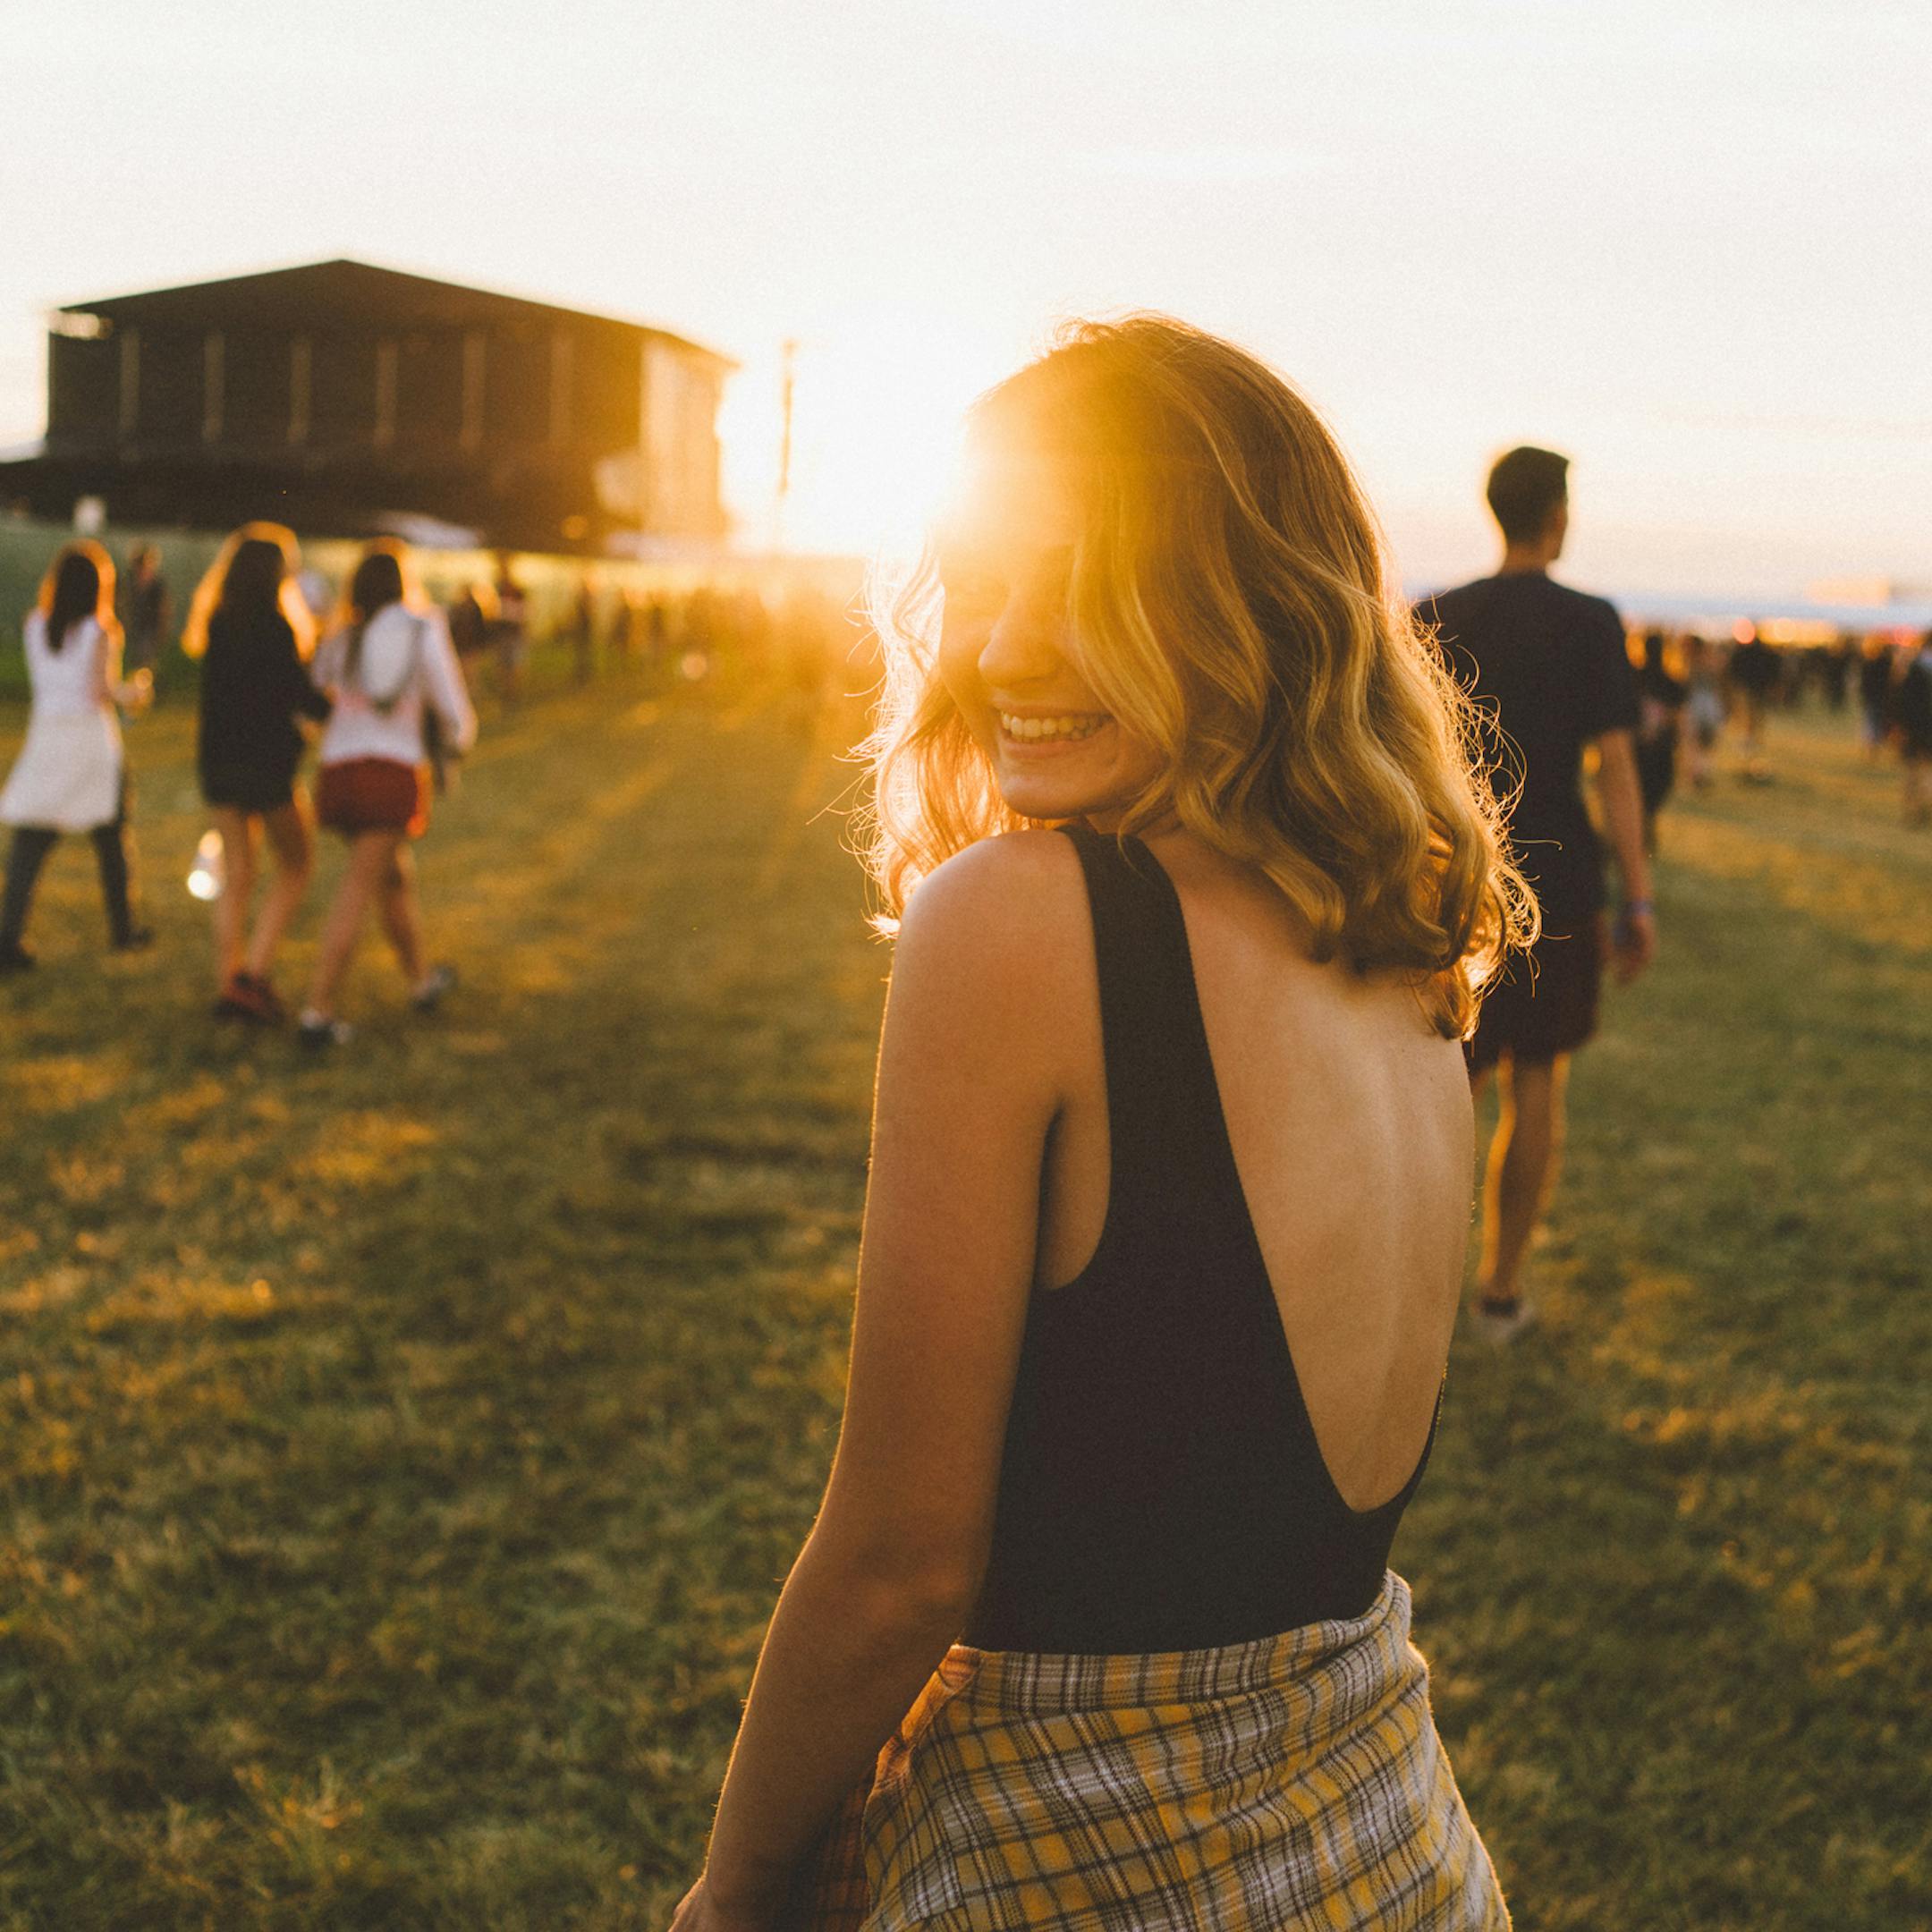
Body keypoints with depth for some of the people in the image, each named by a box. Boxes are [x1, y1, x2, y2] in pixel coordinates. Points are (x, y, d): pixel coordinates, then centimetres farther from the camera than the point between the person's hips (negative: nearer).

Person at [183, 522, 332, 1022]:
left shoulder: (218, 623, 6)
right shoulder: (274, 628, -15)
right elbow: (300, 694, -15)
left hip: (218, 759, 7)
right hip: (266, 759, -7)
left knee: (236, 874, 11)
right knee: (295, 866, 8)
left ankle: (227, 984, 12)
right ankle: (255, 973, -2)